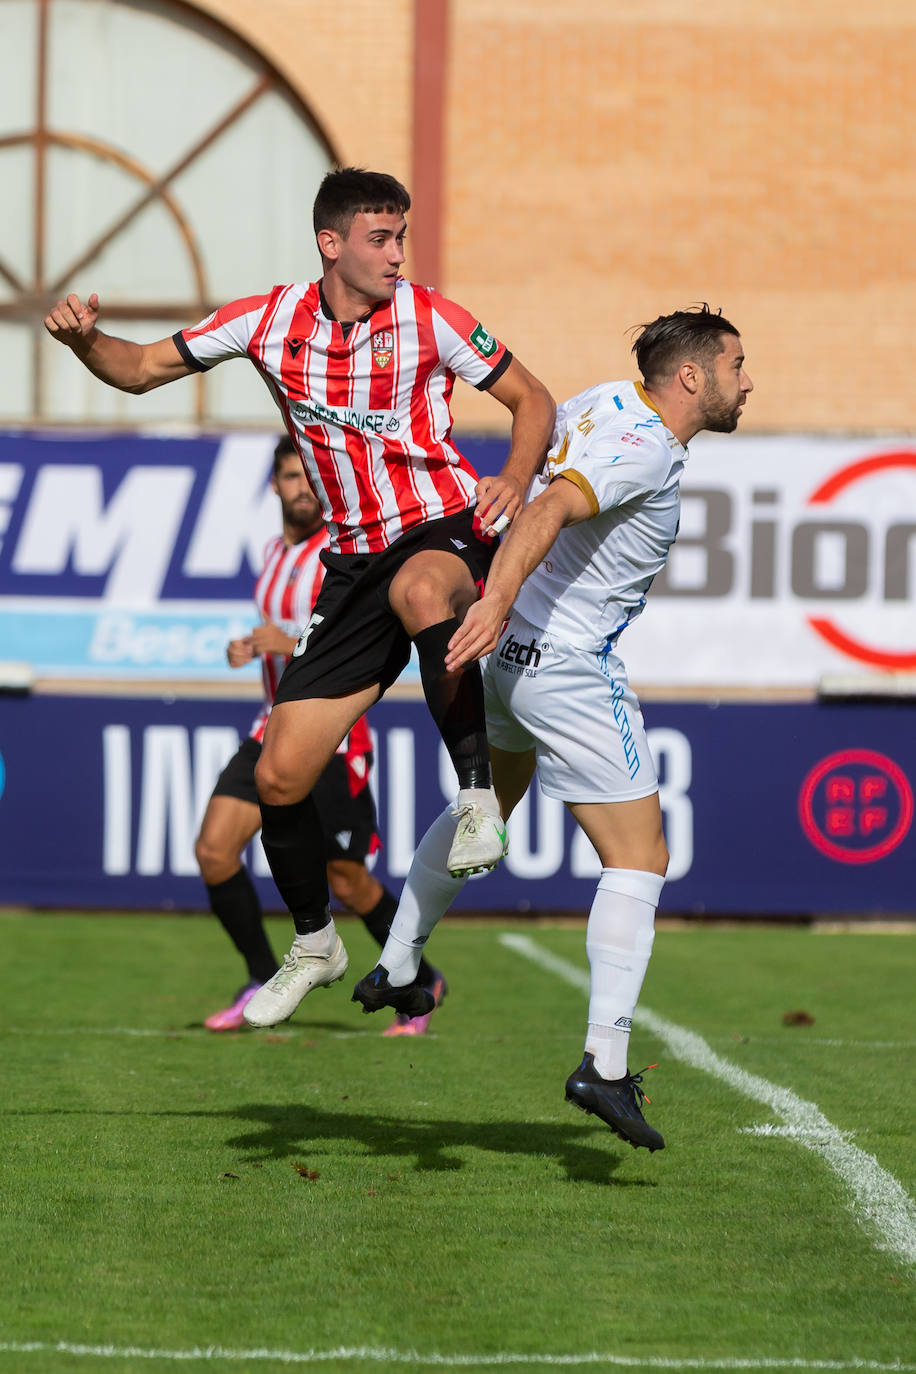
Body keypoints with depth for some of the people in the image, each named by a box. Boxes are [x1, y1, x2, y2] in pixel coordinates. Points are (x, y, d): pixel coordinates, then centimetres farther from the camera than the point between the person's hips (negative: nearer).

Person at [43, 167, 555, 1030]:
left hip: (445, 529, -4)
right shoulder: (271, 322, 1)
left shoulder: (426, 319, -7)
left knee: (422, 591, -44)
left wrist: (515, 479, -18)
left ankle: (478, 798, -29)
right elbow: (145, 369, 10)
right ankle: (313, 944, 25)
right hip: (357, 561, 4)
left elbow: (531, 400, 1)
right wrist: (85, 341, -11)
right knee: (278, 774, 0)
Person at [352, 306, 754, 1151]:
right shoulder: (647, 449, -21)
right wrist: (497, 601, -48)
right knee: (639, 860, -8)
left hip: (510, 652, 10)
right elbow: (552, 508, -35)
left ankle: (396, 971, 43)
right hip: (566, 664, -10)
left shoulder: (604, 403, 6)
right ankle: (605, 1066, -16)